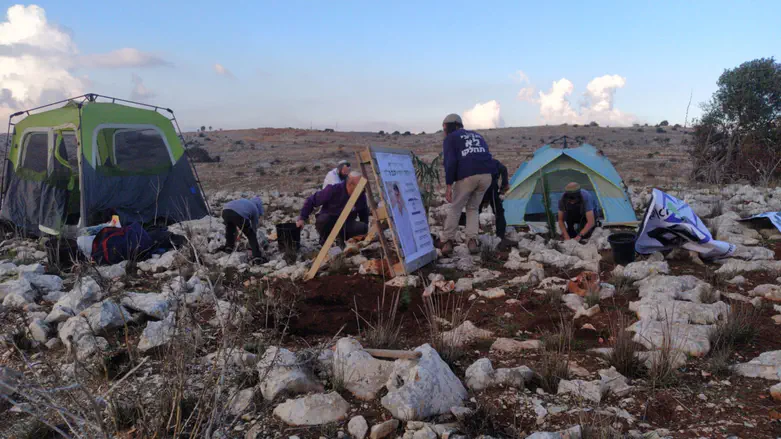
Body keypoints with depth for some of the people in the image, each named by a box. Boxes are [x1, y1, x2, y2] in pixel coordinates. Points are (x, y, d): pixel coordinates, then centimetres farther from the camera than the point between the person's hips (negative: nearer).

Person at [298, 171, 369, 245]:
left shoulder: (361, 196, -9)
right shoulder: (333, 190, -20)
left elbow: (364, 213, 8)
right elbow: (311, 200, -12)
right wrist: (302, 218, -18)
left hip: (345, 226, 3)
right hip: (328, 223, -3)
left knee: (363, 228, -25)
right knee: (323, 219, -37)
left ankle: (343, 239, 3)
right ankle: (324, 241, -6)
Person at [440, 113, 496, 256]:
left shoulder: (450, 139, 11)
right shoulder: (477, 135, 29)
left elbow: (450, 162, -3)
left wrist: (449, 185, -5)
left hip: (466, 177, -4)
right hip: (486, 175, 5)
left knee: (455, 209, 13)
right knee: (473, 208, 21)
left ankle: (447, 242, 9)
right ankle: (472, 241, 7)